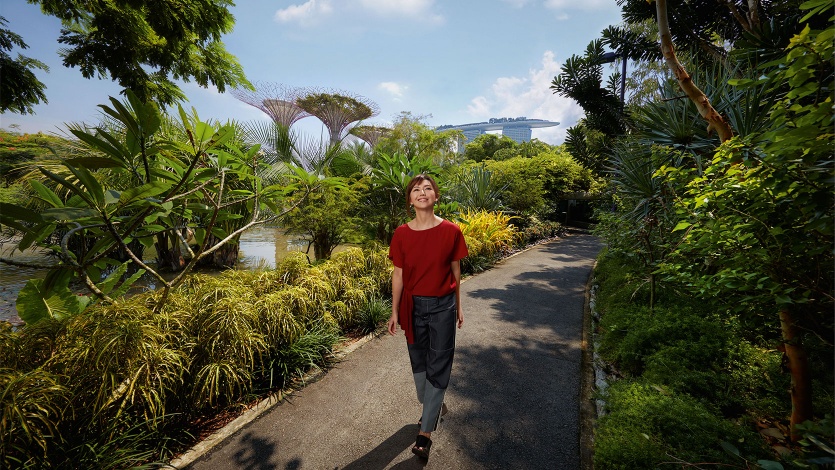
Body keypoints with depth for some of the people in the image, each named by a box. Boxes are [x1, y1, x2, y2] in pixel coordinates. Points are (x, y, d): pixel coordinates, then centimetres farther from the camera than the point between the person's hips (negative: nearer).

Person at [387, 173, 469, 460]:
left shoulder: (451, 231, -9)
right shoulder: (401, 234, -6)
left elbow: (455, 271, 0)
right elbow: (398, 275, -1)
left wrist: (458, 306, 8)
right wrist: (395, 312, 2)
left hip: (443, 305, -2)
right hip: (413, 305, 2)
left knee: (438, 366, 5)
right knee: (418, 361, 18)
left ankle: (425, 431, 21)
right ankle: (432, 406, 45)